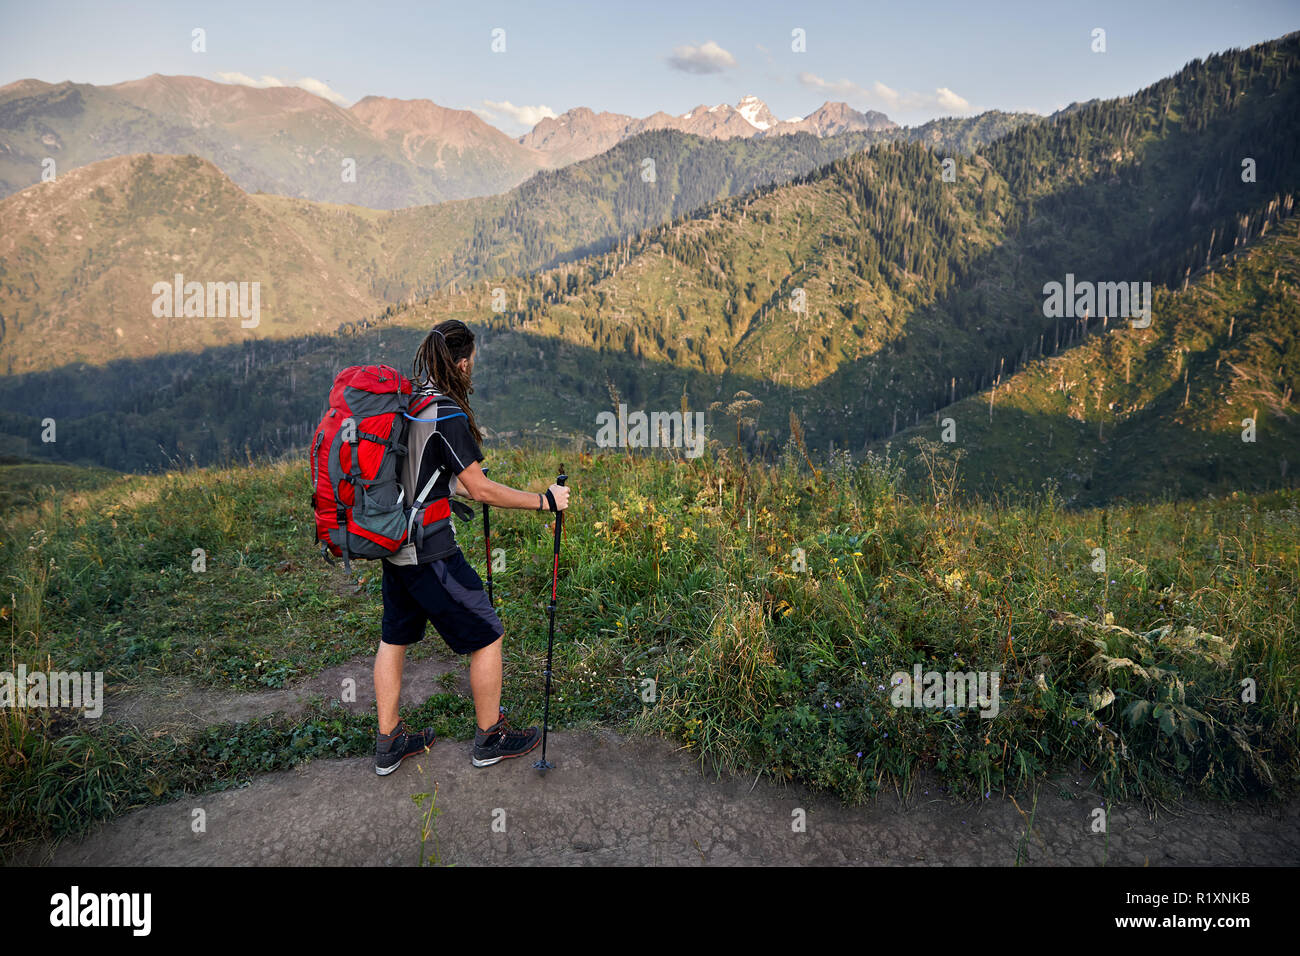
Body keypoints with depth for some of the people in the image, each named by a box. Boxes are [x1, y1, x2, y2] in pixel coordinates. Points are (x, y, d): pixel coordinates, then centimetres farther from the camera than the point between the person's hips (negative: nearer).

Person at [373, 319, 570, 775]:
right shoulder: (446, 413, -19)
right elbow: (481, 489, -18)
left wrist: (458, 484, 32)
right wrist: (544, 501, -10)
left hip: (394, 545, 9)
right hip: (429, 552, -9)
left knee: (394, 638, 18)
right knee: (487, 635, 7)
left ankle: (388, 743, 30)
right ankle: (489, 738, 20)